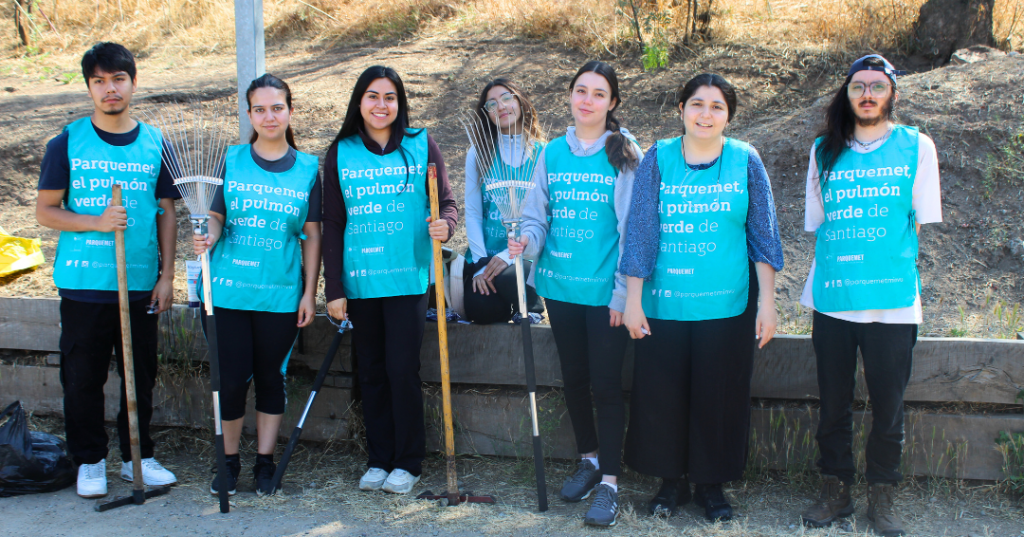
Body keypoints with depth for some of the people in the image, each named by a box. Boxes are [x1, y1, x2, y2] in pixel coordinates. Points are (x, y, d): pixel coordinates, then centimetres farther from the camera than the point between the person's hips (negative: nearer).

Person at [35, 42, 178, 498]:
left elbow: (166, 213, 10)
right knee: (83, 378, 4)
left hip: (141, 284, 2)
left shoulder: (155, 144, 6)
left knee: (141, 376, 8)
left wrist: (167, 274, 4)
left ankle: (138, 456, 24)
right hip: (83, 284, -1)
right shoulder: (67, 143, 1)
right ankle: (90, 460, 20)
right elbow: (45, 210, 1)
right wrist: (96, 222, -15)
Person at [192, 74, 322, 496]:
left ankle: (265, 461, 23)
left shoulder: (308, 168, 4)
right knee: (232, 378, 1)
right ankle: (229, 459, 21)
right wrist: (208, 238, -21)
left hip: (281, 293, 0)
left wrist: (310, 293, 2)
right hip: (228, 289, 0)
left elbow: (312, 236, 5)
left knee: (270, 376, 9)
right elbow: (216, 215, 3)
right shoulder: (231, 161, 4)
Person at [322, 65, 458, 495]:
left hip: (408, 277, -2)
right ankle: (378, 460, 21)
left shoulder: (421, 145, 3)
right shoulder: (341, 152, 7)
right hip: (359, 280, 2)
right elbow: (332, 223, 6)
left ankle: (408, 463, 11)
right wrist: (333, 288, 1)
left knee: (402, 369, -4)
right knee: (371, 371, 8)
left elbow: (447, 202, 4)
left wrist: (444, 225, -21)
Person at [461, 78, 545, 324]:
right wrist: (480, 263, -7)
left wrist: (512, 254, -16)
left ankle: (531, 305, 2)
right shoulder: (479, 153, 7)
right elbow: (472, 212, 4)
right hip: (485, 255, 2)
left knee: (506, 276, -33)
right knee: (479, 309, -22)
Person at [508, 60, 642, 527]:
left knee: (606, 384, -1)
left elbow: (631, 228, -7)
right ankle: (588, 460, 33)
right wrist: (526, 240, -14)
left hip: (604, 290, -4)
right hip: (560, 285, 4)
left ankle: (610, 481, 10)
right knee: (574, 379, 15)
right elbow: (538, 216, 8)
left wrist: (624, 291, -11)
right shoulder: (553, 152, 6)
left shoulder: (624, 153, -6)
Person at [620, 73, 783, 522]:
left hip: (727, 305, 0)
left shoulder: (745, 162, 2)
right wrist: (633, 300, -4)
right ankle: (672, 480, 25)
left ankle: (711, 483, 25)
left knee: (719, 397, 7)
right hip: (665, 304, 0)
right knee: (661, 395, 5)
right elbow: (640, 231, 0)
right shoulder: (658, 159, 1)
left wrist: (767, 302, 0)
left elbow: (763, 234, 4)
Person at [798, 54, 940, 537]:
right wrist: (832, 267, 7)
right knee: (833, 403, 8)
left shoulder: (916, 147, 5)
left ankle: (881, 495, 20)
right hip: (832, 299, 2)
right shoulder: (824, 150, 10)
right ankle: (835, 491, 22)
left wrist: (894, 265, 1)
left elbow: (920, 222, 6)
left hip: (893, 301, -2)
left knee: (888, 405, 5)